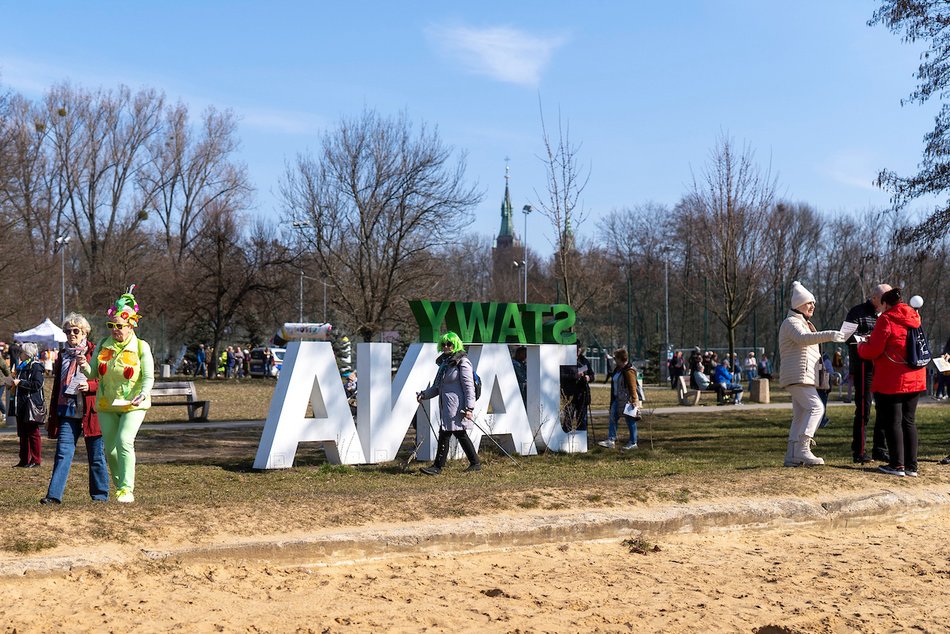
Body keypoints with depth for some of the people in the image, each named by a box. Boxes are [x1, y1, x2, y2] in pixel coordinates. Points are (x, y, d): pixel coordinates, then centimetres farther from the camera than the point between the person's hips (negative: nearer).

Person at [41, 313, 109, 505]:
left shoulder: (95, 353, 1)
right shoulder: (63, 356, 15)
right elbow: (57, 387, 20)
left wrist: (90, 385, -20)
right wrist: (52, 415, 19)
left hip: (90, 412, -4)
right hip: (67, 411, 4)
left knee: (96, 456, 4)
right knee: (63, 453, -5)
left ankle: (100, 495, 13)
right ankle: (54, 495, -8)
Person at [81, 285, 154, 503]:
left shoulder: (141, 347, -6)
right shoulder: (102, 346, 4)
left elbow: (149, 377, -9)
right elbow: (93, 374, 4)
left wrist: (143, 394, -27)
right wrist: (85, 367, -19)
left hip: (133, 405, -4)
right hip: (107, 405, 4)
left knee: (124, 441, -22)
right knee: (110, 449, 7)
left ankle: (127, 489, -18)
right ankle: (119, 485, 28)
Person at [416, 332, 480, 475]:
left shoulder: (462, 362, -9)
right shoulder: (445, 362, 17)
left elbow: (469, 386, -14)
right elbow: (437, 386, 23)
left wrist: (469, 407, -20)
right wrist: (424, 394, 8)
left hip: (456, 407, -9)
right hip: (446, 406, 9)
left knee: (444, 434, -8)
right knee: (460, 435, 10)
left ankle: (437, 467, -3)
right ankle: (475, 463, 17)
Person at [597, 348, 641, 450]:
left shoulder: (629, 371, -18)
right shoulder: (617, 369, 11)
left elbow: (633, 387, -20)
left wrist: (634, 400, -23)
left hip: (627, 400, -9)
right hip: (617, 399, 9)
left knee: (630, 421, 1)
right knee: (613, 418, 3)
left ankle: (633, 443, 10)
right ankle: (611, 440, 4)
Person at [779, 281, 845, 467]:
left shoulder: (803, 323, 26)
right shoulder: (792, 322, -8)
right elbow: (803, 338, -30)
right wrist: (827, 335, -41)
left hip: (805, 377, 11)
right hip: (798, 376, -11)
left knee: (800, 415, 7)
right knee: (816, 407, -20)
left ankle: (792, 456, 7)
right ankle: (802, 449, -26)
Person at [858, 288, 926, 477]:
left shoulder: (886, 320, -10)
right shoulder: (914, 319, 12)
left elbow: (873, 350, -14)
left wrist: (861, 346, 8)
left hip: (891, 382, -7)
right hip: (915, 380, 7)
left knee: (892, 421, 0)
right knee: (909, 421, 11)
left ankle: (897, 465, 0)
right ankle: (911, 466, 11)